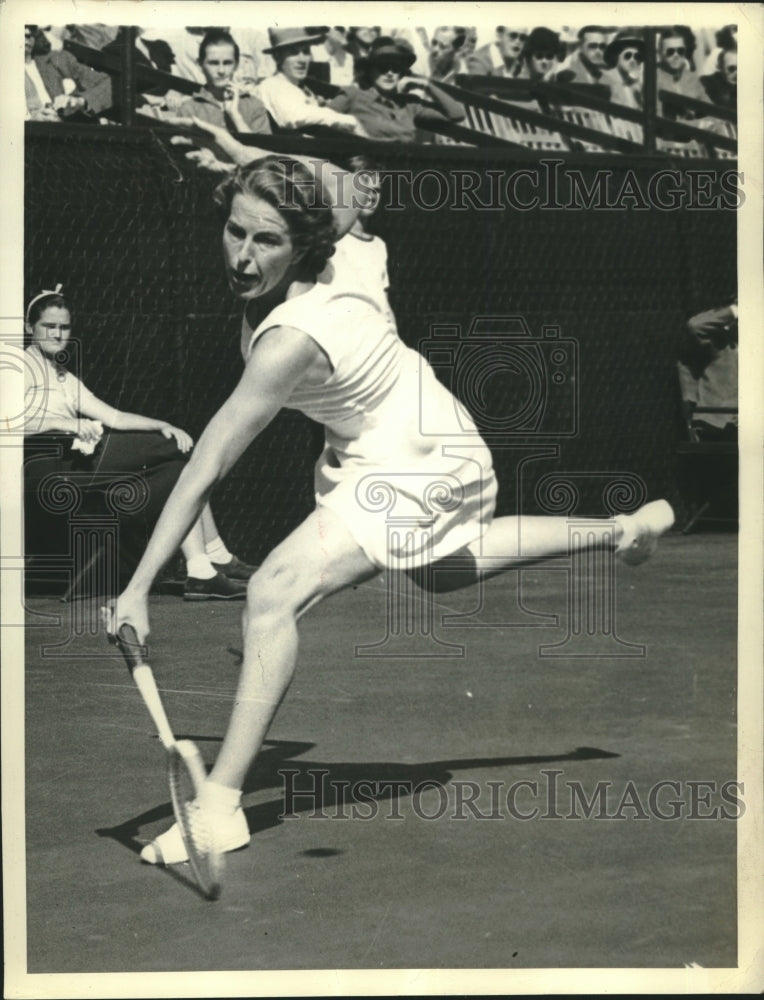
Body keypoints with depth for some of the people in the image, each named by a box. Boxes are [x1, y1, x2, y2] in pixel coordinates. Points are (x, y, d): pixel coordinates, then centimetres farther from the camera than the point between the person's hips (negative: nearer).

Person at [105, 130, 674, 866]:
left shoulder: (293, 340, -34)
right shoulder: (330, 267, -13)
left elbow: (206, 468, -36)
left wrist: (140, 587, -36)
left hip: (412, 467, -10)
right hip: (434, 441, 10)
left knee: (273, 595, -23)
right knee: (440, 569, 37)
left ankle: (221, 807, -23)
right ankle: (621, 528, 49)